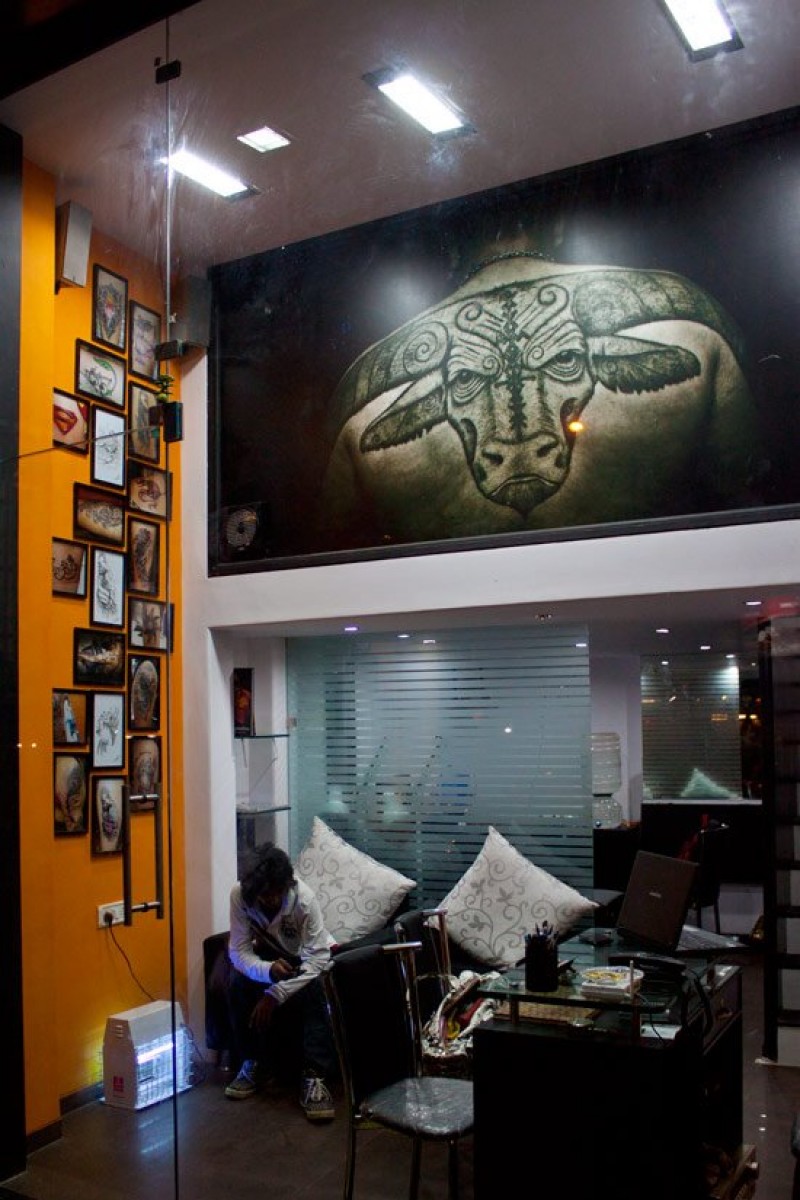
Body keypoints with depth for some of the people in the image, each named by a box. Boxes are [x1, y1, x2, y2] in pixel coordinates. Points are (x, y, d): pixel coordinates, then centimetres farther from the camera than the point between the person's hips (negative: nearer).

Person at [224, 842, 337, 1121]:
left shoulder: (305, 899, -34)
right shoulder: (240, 894, -27)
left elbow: (316, 960, -33)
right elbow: (238, 952, -25)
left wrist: (275, 995, -40)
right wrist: (268, 970, -45)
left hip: (306, 959, -2)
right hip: (267, 956, 2)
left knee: (313, 989, -32)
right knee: (239, 984, -26)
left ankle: (314, 1077, -27)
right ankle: (252, 1063, -8)